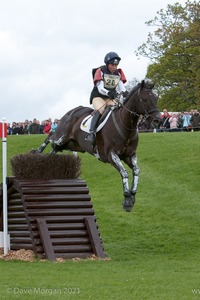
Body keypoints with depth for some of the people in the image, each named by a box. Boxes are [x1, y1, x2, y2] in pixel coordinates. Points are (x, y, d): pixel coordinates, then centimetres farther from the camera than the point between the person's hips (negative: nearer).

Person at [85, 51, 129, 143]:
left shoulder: (118, 74, 7)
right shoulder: (100, 71, -9)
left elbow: (122, 87, -2)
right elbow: (100, 89, -18)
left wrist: (124, 93, -27)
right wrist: (109, 93, -39)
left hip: (110, 98, 6)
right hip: (98, 97, -6)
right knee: (100, 110, -33)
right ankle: (91, 132, -43)